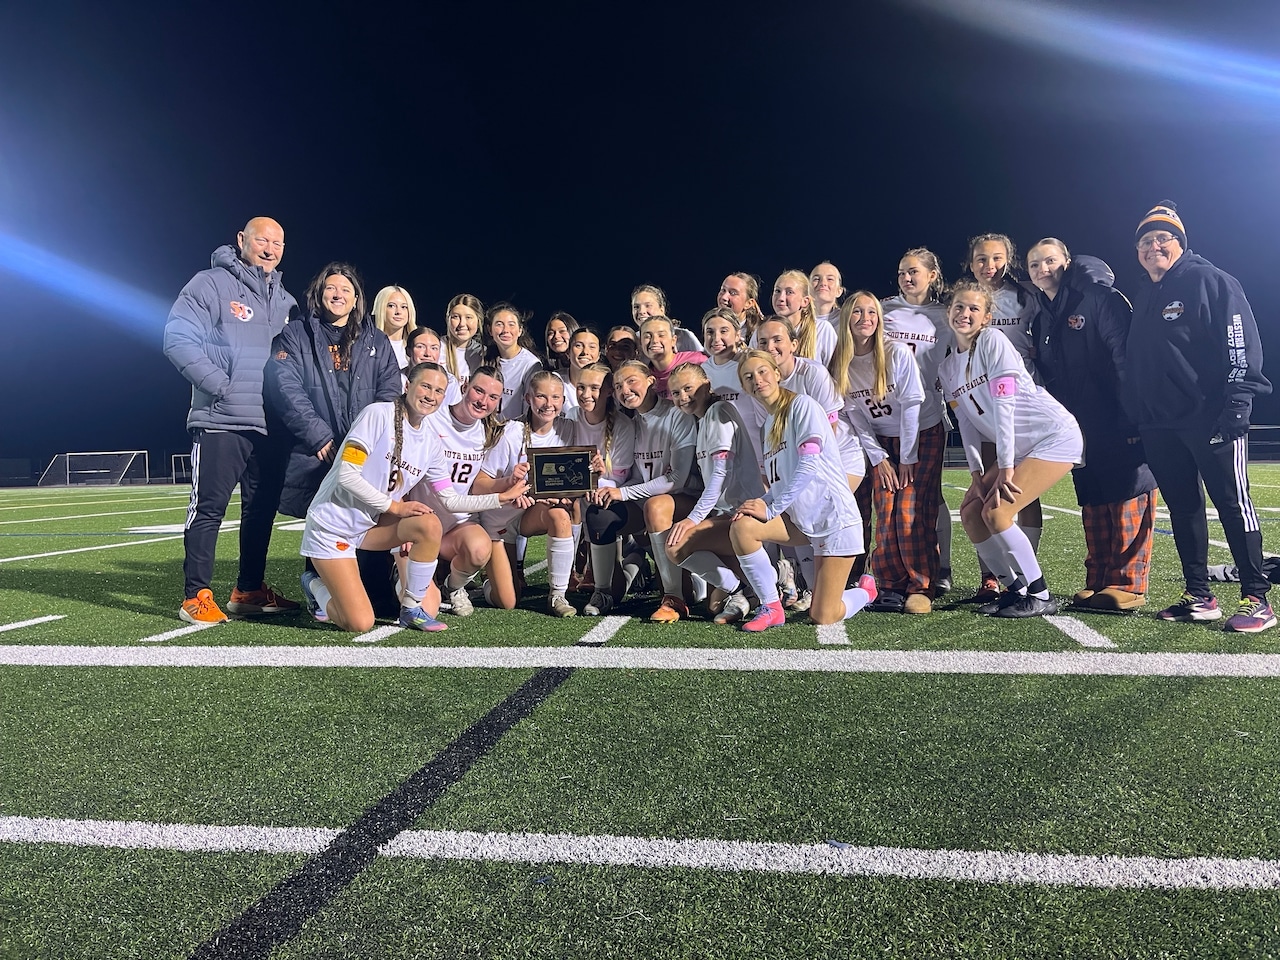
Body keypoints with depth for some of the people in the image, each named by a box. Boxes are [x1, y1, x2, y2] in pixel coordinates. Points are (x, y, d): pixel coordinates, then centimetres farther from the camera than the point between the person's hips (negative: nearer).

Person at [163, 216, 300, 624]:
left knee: (262, 509, 11)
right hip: (221, 421, -6)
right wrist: (220, 385, -15)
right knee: (209, 507, -3)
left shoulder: (285, 300, 18)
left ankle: (249, 590, 22)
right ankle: (196, 596, 5)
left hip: (272, 425, 7)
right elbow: (178, 339, -11)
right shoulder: (211, 284, -2)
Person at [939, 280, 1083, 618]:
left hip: (1055, 437, -8)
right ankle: (1015, 587, 15)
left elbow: (1003, 405, -20)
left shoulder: (993, 341, -14)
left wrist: (1005, 467, -23)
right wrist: (976, 472, -3)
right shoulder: (947, 367, 8)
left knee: (996, 512, -18)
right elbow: (967, 422, 7)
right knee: (970, 512, 2)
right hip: (1017, 448, 8)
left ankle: (1040, 596, -4)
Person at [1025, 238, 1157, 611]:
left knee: (1127, 496, -4)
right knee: (1092, 501, 10)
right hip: (1079, 427, 7)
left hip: (1119, 421, -7)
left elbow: (1127, 356, -15)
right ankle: (1098, 581, 16)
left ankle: (1128, 584, 0)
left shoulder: (1100, 299, -8)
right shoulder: (1040, 318, 12)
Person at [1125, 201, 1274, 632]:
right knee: (1182, 508, 9)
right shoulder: (1143, 298, 18)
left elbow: (1241, 345, -11)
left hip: (1210, 419, -7)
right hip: (1159, 426, 7)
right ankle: (1198, 596, 17)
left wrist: (1236, 404, -19)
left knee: (1233, 504, -4)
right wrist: (1136, 417, 17)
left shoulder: (1210, 282, -4)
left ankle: (1256, 598, 2)